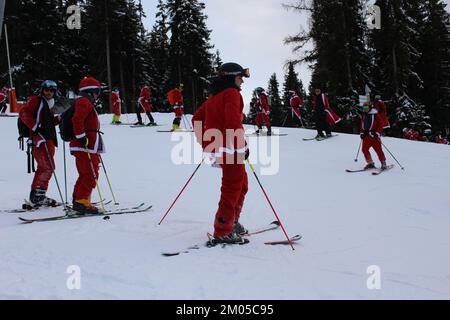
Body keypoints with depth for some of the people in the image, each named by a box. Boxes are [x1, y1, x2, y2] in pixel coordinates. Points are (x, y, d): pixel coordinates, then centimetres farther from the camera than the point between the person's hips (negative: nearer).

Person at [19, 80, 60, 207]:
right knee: (48, 167, -15)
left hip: (48, 140, 9)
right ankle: (39, 194, -12)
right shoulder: (35, 100, -1)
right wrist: (35, 127, -19)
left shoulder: (48, 105, 24)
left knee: (43, 168, 12)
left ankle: (35, 196, 18)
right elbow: (23, 113, -13)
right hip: (39, 139, -9)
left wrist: (59, 118, 7)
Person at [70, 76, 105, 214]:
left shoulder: (84, 103, 23)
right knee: (91, 175, -11)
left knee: (85, 175, 16)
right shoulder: (85, 102, -10)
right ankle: (82, 202, -11)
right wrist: (82, 137, -23)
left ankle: (78, 200, 22)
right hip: (86, 147, -11)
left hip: (88, 147, 11)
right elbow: (77, 120, -23)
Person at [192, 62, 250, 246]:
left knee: (241, 184, 21)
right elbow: (233, 120, -22)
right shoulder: (232, 93, -8)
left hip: (213, 146, 9)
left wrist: (204, 143, 25)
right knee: (232, 188, -5)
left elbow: (197, 119, 22)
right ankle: (222, 233, -4)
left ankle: (232, 222, 28)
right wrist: (242, 144, -17)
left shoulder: (214, 96, 19)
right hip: (229, 148, -9)